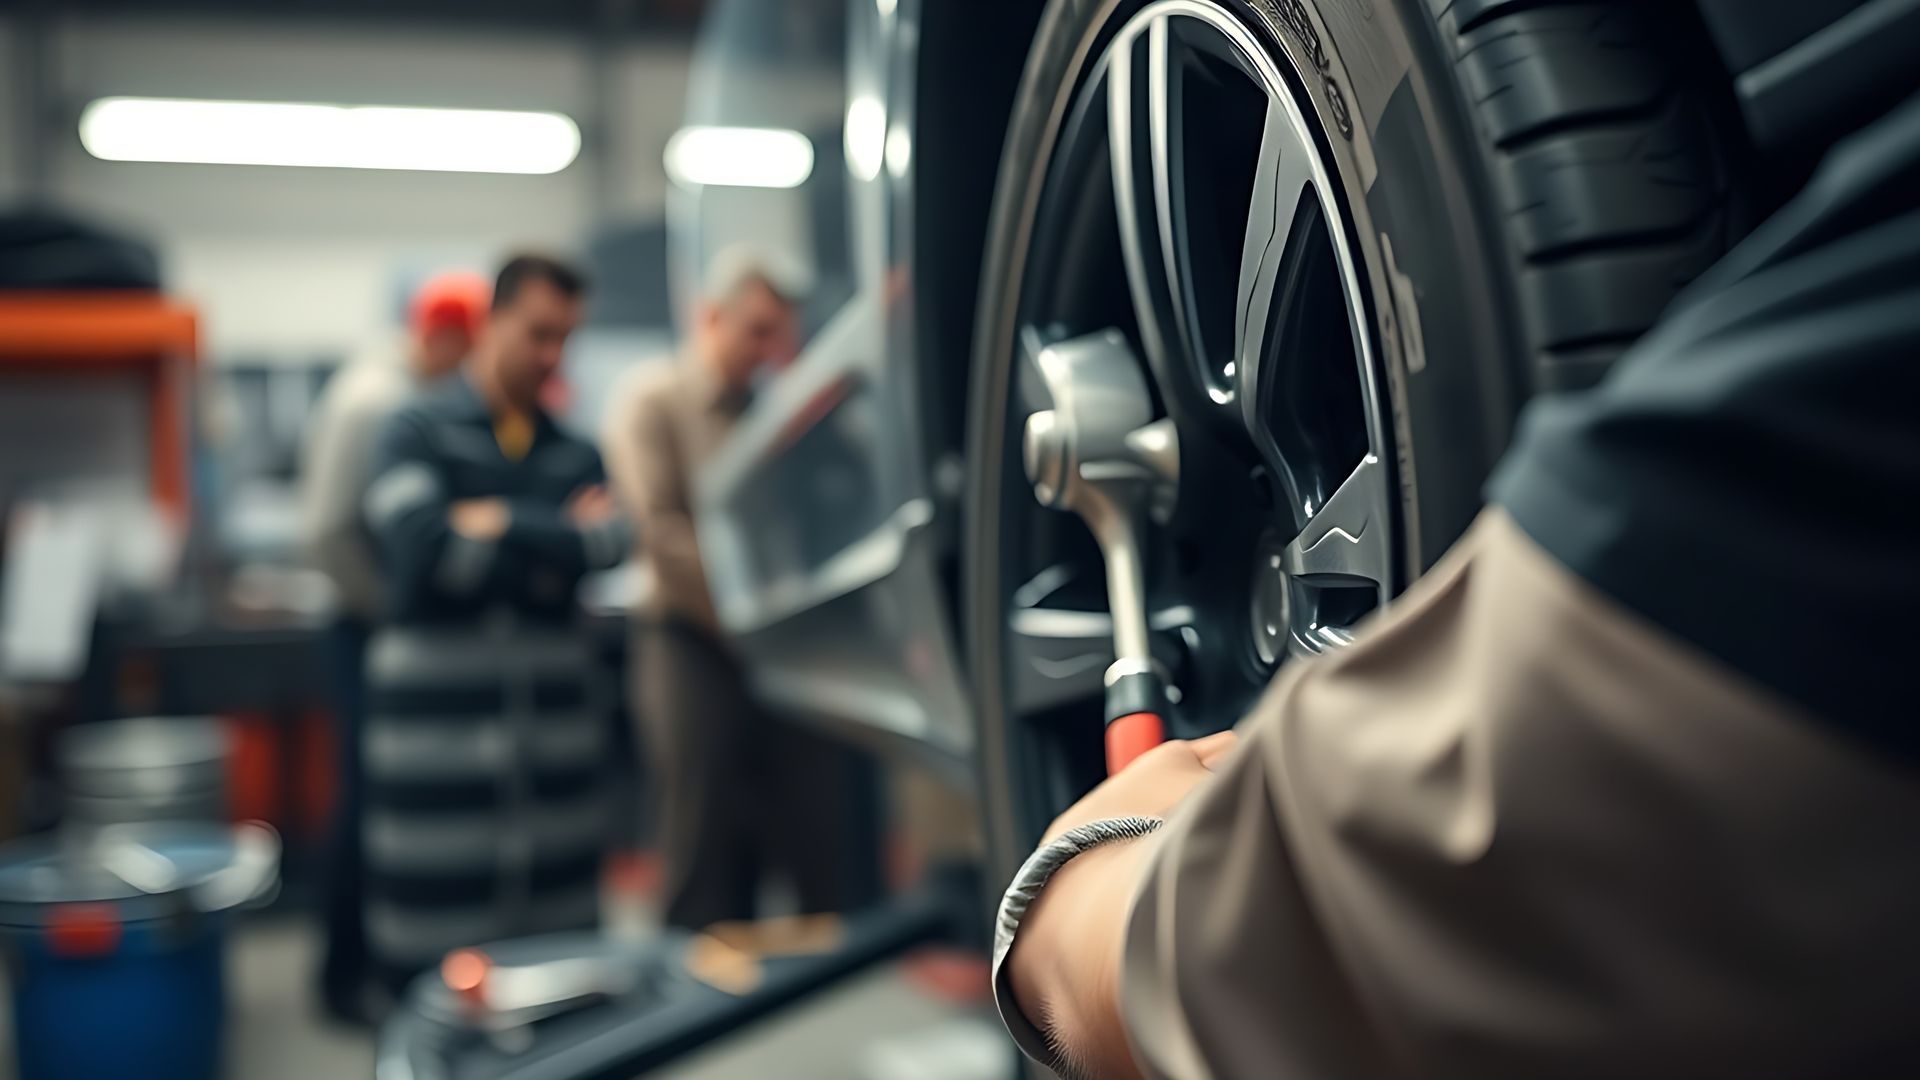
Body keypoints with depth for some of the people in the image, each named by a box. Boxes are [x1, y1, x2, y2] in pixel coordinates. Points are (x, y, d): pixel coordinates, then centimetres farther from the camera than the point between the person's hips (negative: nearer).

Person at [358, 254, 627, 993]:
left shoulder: (575, 453, 14)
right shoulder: (418, 433, 3)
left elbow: (606, 545, -5)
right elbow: (422, 551, -15)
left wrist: (497, 523, -10)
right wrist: (551, 541, -7)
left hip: (552, 717, 4)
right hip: (438, 719, -4)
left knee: (557, 921, 7)